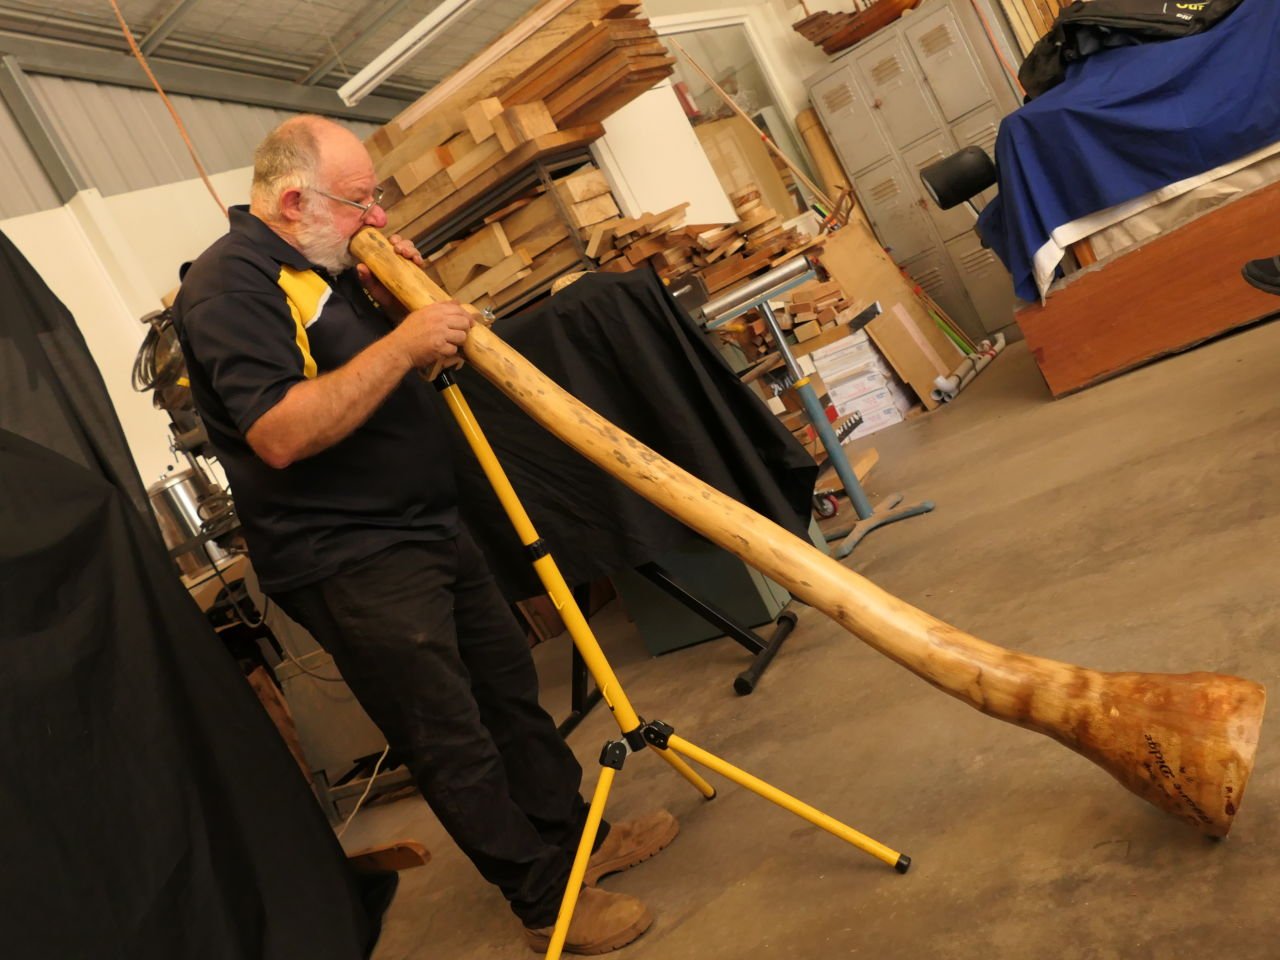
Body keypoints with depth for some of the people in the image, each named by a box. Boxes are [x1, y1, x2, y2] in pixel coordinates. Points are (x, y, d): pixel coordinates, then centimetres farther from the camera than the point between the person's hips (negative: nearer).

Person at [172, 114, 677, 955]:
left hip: (429, 528, 9)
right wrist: (399, 345, -25)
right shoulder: (228, 287, -16)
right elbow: (280, 435, -28)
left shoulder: (326, 262, 12)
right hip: (347, 562, -9)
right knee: (451, 738, 2)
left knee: (509, 684, 17)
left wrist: (391, 298, 1)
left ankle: (574, 833, 34)